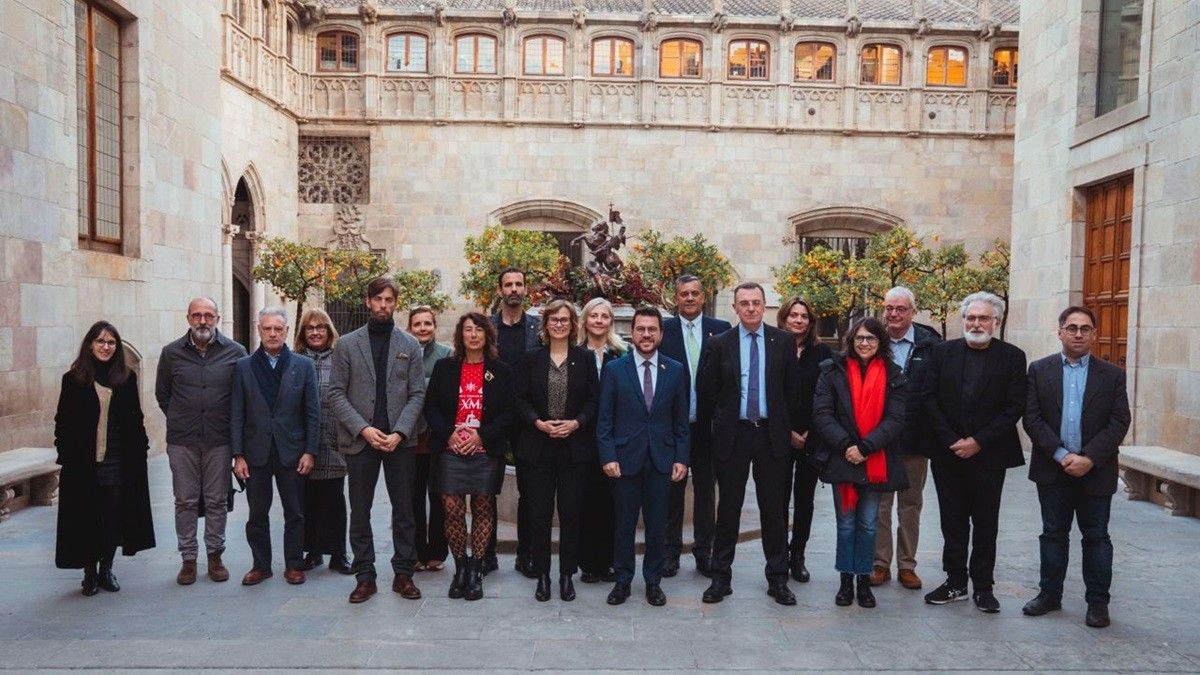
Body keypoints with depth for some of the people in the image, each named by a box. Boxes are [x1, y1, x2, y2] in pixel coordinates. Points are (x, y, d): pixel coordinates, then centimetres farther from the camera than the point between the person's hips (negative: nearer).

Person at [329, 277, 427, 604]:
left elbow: (417, 393, 1)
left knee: (404, 511, 6)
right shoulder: (347, 344, 4)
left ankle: (404, 574, 17)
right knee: (359, 513, 6)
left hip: (400, 440, 1)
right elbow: (336, 394, -1)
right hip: (360, 440, 0)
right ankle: (364, 576, 17)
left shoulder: (409, 345, 6)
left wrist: (399, 433, -12)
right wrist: (363, 429, -12)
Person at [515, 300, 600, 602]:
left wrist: (576, 423, -14)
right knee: (539, 512, 4)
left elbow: (594, 401, 2)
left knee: (571, 512, 4)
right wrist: (539, 423, -13)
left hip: (575, 446, 0)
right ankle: (542, 574, 17)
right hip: (539, 447, 1)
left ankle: (567, 574, 17)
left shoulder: (585, 359, 3)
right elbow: (521, 400, 3)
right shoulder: (532, 359, 5)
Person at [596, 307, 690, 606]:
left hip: (662, 459, 1)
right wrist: (608, 456, -8)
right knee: (625, 523, 8)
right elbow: (604, 419, -1)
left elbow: (681, 420, 6)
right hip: (625, 458, -1)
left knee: (657, 524, 9)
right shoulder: (614, 369, -1)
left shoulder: (676, 370, 4)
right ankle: (623, 580, 23)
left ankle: (653, 581, 24)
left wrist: (681, 458, 1)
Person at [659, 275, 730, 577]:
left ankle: (704, 551, 24)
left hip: (708, 424, 1)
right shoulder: (663, 329, -1)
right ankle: (671, 551, 21)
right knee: (672, 489, 9)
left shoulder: (721, 329, 2)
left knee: (706, 490, 12)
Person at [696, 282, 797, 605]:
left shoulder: (784, 342, 1)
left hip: (773, 435, 1)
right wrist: (719, 423, 6)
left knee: (775, 510, 8)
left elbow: (792, 388, 6)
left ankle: (778, 579, 20)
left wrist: (790, 427, 6)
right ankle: (721, 578, 19)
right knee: (728, 509, 8)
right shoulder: (718, 344, -1)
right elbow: (706, 392, 4)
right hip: (732, 434, 0)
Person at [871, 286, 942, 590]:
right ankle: (880, 563, 20)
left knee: (911, 505, 12)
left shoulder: (930, 345, -5)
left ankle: (907, 565, 23)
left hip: (914, 439, 0)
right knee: (879, 504, 9)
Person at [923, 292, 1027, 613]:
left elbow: (1014, 407, -5)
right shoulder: (943, 352, 4)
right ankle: (955, 582, 19)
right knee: (952, 522, 9)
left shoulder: (1012, 357, 0)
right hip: (947, 453, 2)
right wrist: (951, 441, -9)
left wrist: (978, 442, -12)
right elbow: (930, 399, 0)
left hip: (988, 455, -1)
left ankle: (983, 586, 17)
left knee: (986, 524, 6)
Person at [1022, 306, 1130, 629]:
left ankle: (1098, 601, 18)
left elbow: (1119, 423, -4)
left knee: (1096, 537, 8)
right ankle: (1050, 595, 21)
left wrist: (1089, 458, -15)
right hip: (1052, 469, 1)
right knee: (1053, 533, 11)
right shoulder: (1039, 370, 2)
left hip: (1095, 471, 0)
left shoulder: (1113, 375, 2)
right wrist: (1061, 455, -13)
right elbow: (1032, 418, -4)